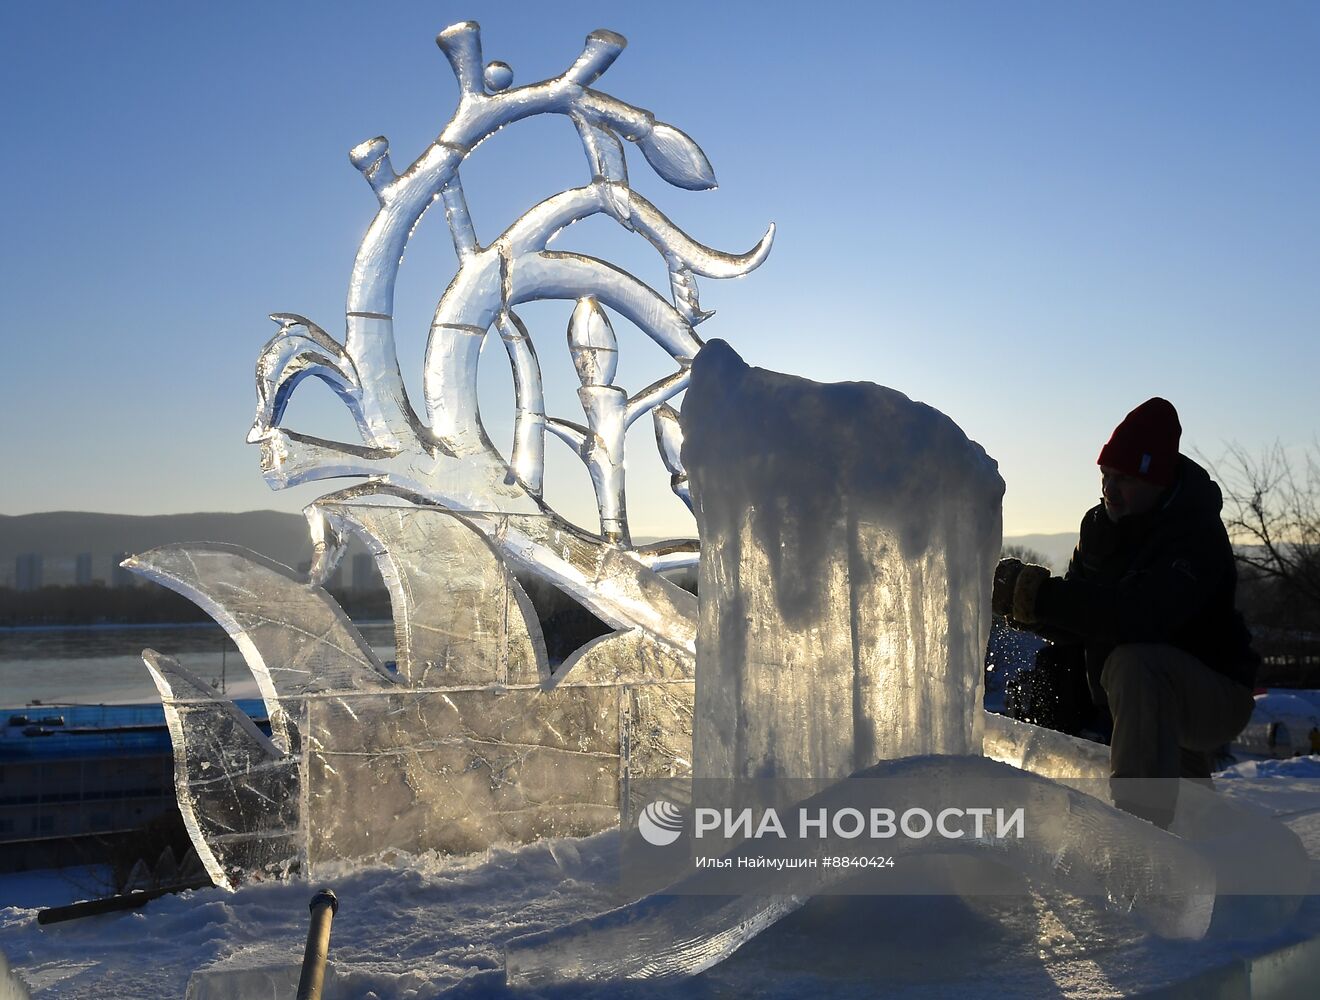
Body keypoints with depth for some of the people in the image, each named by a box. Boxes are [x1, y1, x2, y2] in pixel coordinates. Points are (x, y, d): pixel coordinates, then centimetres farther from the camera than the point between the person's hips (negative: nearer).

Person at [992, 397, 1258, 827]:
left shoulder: (1196, 534, -25)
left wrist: (1039, 594, -45)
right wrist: (1028, 606, -23)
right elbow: (1077, 627, -2)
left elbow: (1137, 616, -43)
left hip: (1216, 696, -8)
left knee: (1135, 663, -37)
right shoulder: (1100, 523, -3)